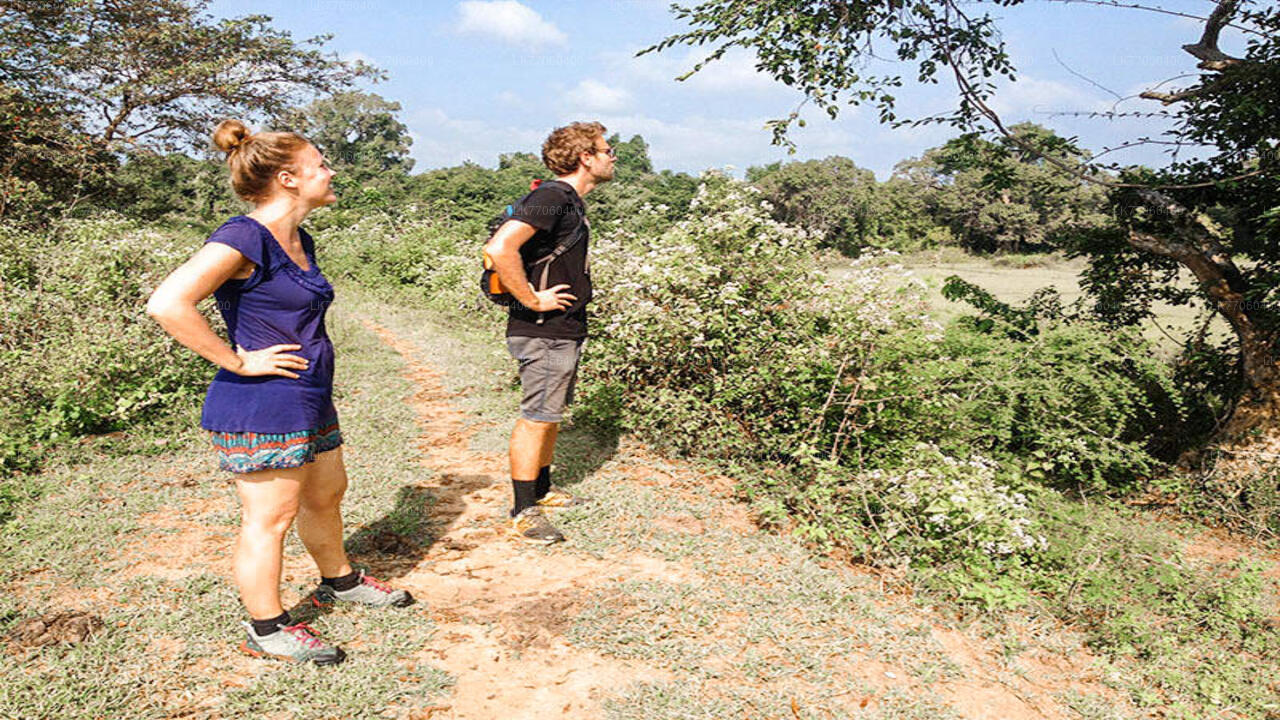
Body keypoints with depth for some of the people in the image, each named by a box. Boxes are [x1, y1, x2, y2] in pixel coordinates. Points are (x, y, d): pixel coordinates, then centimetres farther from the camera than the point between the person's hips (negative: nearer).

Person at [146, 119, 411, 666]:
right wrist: (238, 361, -22)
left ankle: (339, 581, 44)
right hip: (261, 403, -9)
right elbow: (168, 304, -28)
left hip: (309, 400, 9)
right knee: (270, 517, 4)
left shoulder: (300, 242, 10)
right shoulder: (245, 238, -18)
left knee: (326, 495, 22)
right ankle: (267, 629, 21)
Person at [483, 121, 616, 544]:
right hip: (543, 334, -10)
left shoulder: (571, 202, 14)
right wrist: (533, 300, -22)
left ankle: (542, 490, 33)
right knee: (535, 419, -2)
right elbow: (500, 248, -30)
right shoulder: (552, 197, -18)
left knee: (551, 415, 19)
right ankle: (523, 513, 8)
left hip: (565, 331, 10)